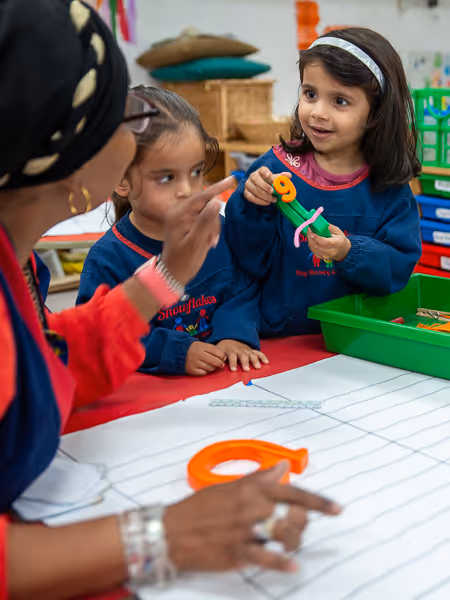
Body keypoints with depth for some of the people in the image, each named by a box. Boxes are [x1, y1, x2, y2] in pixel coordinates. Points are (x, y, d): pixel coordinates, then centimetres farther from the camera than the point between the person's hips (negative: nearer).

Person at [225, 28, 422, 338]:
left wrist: (349, 253, -18)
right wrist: (252, 209, -17)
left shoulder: (389, 187, 0)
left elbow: (400, 268, -3)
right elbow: (252, 261, -1)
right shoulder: (277, 167, -1)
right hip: (278, 336, -1)